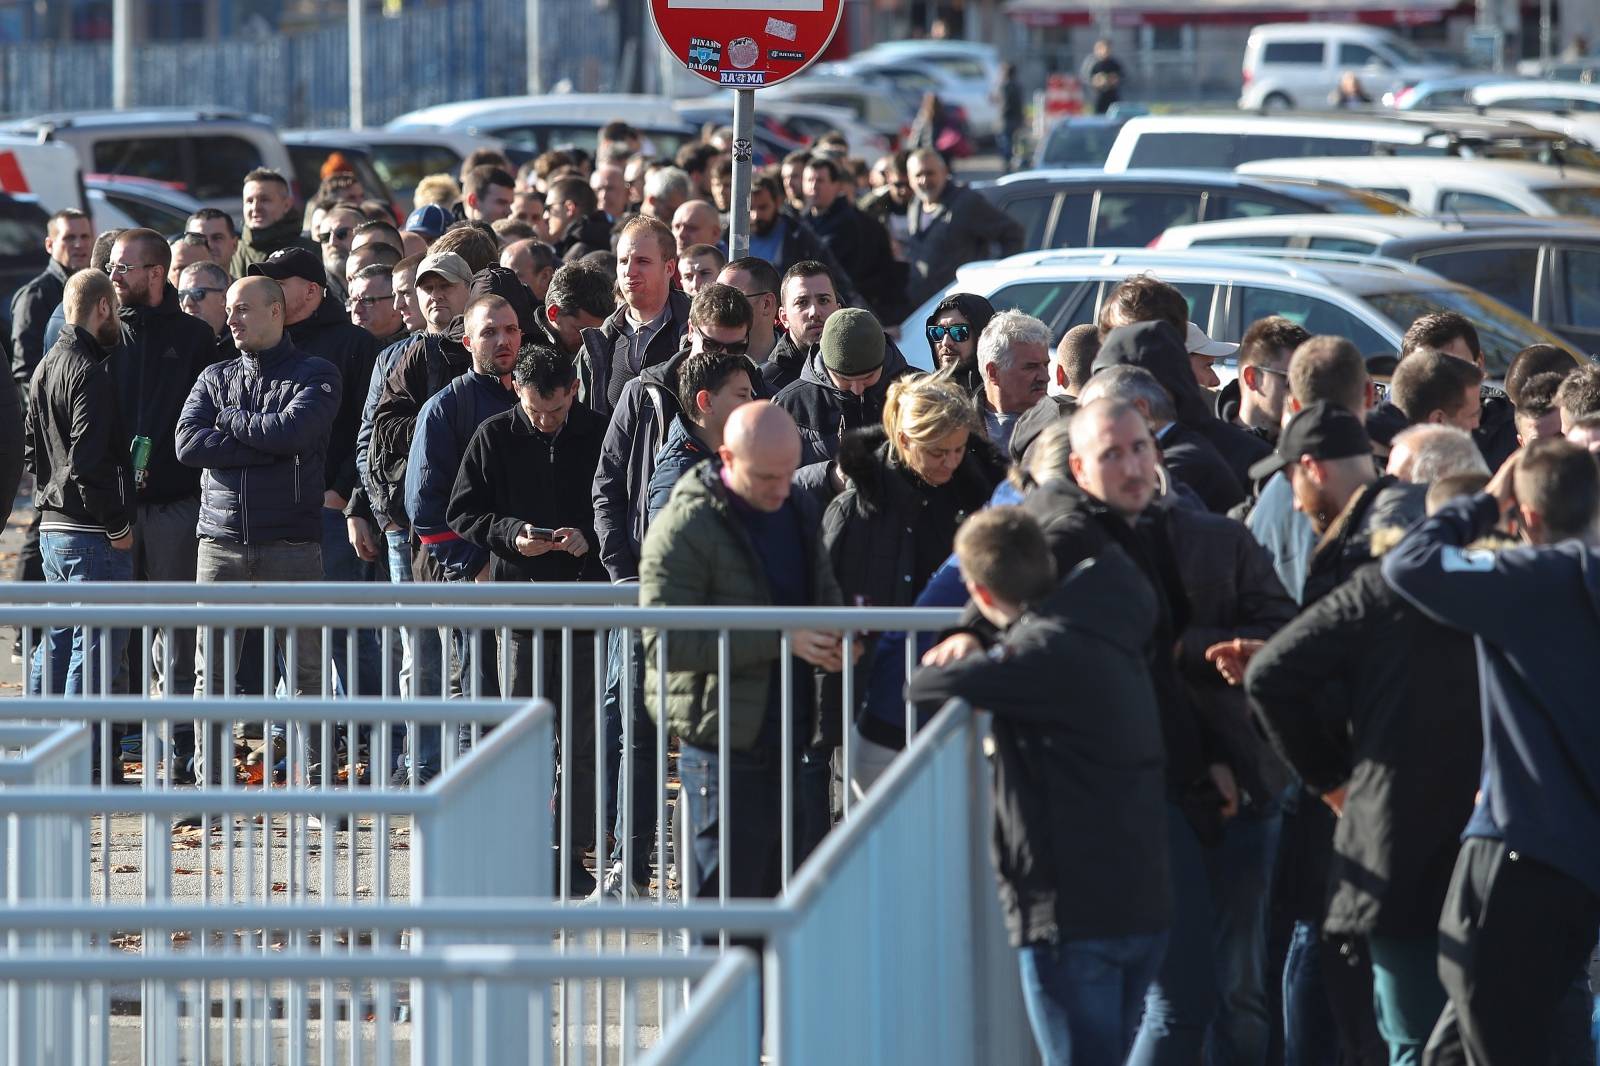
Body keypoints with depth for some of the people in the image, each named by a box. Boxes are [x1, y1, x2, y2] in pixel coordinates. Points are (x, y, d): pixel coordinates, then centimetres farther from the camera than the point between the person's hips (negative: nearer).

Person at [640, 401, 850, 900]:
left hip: (789, 741, 7)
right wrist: (780, 638, -24)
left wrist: (833, 640, 1)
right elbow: (667, 641, -20)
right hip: (724, 743, -7)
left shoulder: (798, 512, 12)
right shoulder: (683, 528, -13)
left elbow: (825, 595, 27)